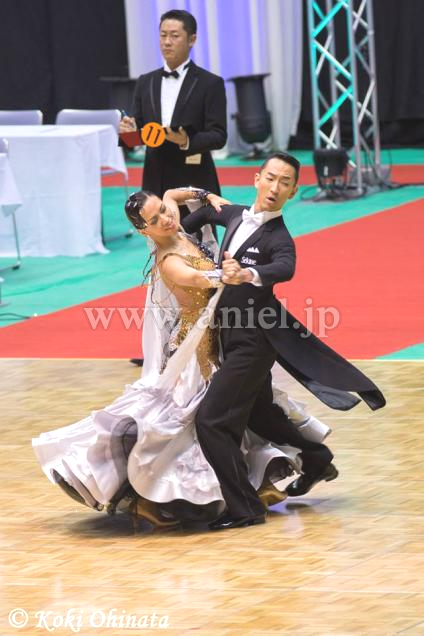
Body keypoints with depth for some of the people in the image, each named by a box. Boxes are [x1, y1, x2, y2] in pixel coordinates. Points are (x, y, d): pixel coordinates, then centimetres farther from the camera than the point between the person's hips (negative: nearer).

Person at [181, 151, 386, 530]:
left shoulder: (279, 239, -20)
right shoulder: (236, 216, 3)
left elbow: (284, 269, -43)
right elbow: (209, 211, 26)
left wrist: (247, 274, -61)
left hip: (252, 343, -9)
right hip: (233, 337, 9)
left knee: (211, 419, -11)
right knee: (258, 413, 25)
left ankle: (244, 508, -4)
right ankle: (317, 460, 45)